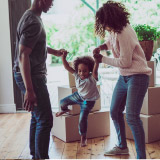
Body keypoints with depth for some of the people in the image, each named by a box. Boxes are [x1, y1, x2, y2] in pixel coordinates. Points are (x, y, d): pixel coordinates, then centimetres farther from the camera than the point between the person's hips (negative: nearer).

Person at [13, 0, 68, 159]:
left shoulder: (32, 17, 11)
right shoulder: (33, 22, -21)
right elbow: (23, 56, -26)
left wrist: (54, 51, 35)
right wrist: (29, 90, -28)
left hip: (34, 75, 11)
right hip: (31, 77, -11)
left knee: (37, 117, 18)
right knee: (45, 120, -7)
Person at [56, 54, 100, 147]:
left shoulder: (92, 78, -31)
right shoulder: (77, 75, -17)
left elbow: (95, 70, -51)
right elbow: (67, 67, -20)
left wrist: (97, 60, -66)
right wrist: (63, 57, -34)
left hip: (88, 101, -5)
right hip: (78, 96, 6)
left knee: (82, 119, -14)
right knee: (63, 102, 15)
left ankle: (83, 137, 9)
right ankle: (64, 110, 55)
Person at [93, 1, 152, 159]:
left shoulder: (124, 33, -24)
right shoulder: (114, 30, 2)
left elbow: (125, 62, -22)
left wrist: (103, 59, -12)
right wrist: (102, 46, 3)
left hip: (137, 76, -10)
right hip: (124, 77, 10)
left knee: (132, 117, -17)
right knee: (115, 111, 15)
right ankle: (122, 146, 33)